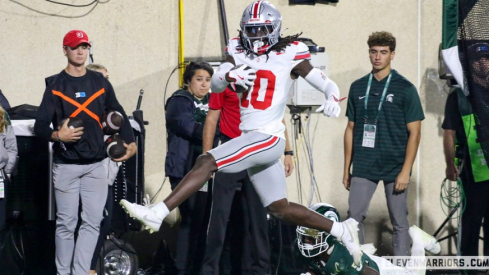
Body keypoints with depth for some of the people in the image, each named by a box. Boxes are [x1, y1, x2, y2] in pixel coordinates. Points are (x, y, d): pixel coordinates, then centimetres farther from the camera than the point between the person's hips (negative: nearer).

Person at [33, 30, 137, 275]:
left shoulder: (100, 82, 9)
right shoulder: (55, 85, -1)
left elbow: (118, 115, 15)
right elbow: (40, 126, -5)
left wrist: (130, 142, 1)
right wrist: (57, 135, -25)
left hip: (96, 165, 3)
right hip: (66, 165, -3)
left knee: (92, 222, -2)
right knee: (66, 223, -1)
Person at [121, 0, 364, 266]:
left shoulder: (290, 56, -4)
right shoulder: (239, 52, 10)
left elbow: (328, 85, 0)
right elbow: (215, 85, -2)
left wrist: (332, 101, -23)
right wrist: (229, 76, -25)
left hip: (268, 138, -7)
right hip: (251, 139, 7)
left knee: (207, 162, -20)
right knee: (280, 208, 13)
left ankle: (158, 213, -23)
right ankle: (341, 230, 26)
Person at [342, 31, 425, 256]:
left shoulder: (405, 89, -2)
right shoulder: (358, 88, 9)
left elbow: (414, 132, -4)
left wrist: (406, 171, -11)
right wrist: (347, 168, 11)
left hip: (395, 167, -3)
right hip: (363, 167, 3)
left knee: (399, 222, 2)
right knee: (354, 218, -3)